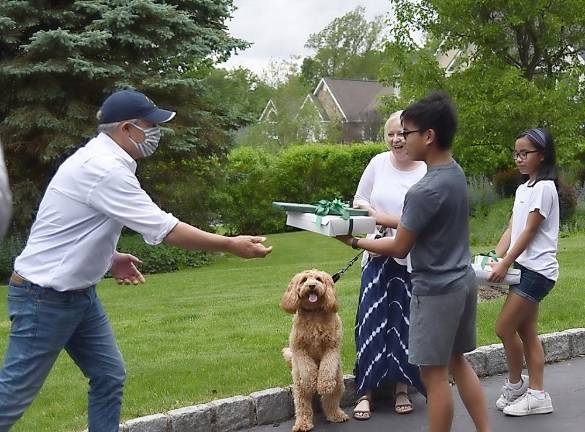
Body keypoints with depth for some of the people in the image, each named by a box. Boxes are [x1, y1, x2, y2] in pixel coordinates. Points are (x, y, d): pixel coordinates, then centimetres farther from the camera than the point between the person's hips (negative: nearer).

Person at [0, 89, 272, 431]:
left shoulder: (98, 159, 8)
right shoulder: (105, 169, -24)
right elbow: (165, 229, -24)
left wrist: (109, 258, 8)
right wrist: (231, 245, -17)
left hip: (78, 292, 10)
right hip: (45, 297, -10)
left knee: (109, 377, 9)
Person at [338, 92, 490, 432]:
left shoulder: (425, 191, -24)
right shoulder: (455, 172, 3)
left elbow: (400, 248, -14)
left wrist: (354, 241, -3)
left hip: (437, 290, -9)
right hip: (463, 281, 9)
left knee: (435, 373, 3)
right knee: (457, 361, 20)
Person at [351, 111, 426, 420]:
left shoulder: (428, 173, -9)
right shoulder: (378, 163, 0)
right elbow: (358, 203, 9)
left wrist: (382, 219, -19)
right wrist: (365, 213, -12)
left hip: (412, 261, -2)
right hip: (377, 257, 2)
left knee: (404, 323, 6)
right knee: (372, 322, 1)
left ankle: (402, 388, 22)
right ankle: (365, 392, 8)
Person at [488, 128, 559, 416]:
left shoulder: (544, 187, -13)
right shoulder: (522, 189, 15)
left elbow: (529, 233, -16)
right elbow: (511, 230, 10)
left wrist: (505, 264, -16)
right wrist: (495, 259, -1)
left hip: (536, 270, -9)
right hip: (525, 269, 9)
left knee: (504, 328, -6)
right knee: (527, 332, 10)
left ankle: (515, 385, 13)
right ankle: (536, 394, 15)